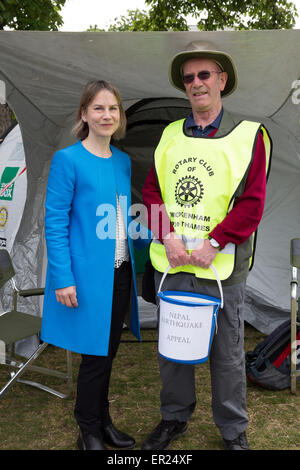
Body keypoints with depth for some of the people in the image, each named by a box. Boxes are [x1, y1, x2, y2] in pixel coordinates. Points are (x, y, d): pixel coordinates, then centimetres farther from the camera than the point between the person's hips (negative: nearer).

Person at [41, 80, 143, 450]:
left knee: (108, 352, 18)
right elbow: (55, 223, -13)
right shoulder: (68, 160, -11)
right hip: (88, 275, -6)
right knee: (94, 355, 5)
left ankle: (103, 422, 37)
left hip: (120, 272, 6)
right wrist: (63, 279, -17)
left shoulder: (123, 161, 9)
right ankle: (89, 433, 26)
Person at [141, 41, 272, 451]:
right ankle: (174, 417, 37)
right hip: (170, 263, 4)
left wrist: (212, 245, -16)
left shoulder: (249, 135, -4)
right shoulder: (170, 135, 9)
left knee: (227, 352, 9)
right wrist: (167, 238, -8)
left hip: (220, 265, -3)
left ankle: (234, 430, 30)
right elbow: (152, 190, 6)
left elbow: (252, 201, -9)